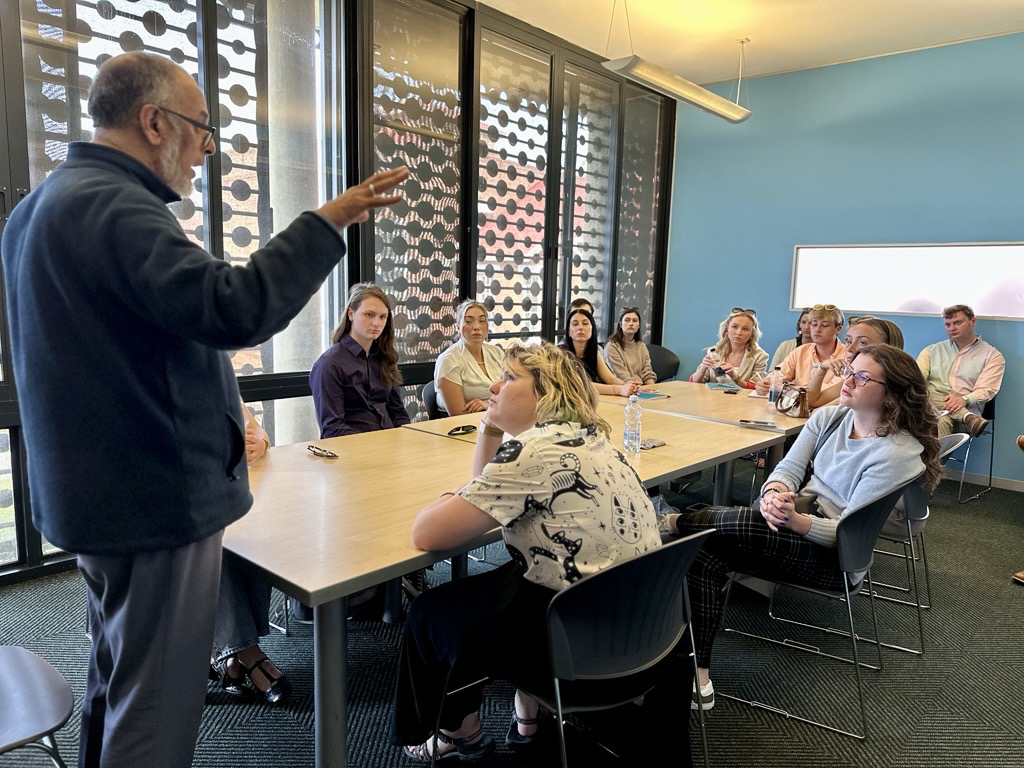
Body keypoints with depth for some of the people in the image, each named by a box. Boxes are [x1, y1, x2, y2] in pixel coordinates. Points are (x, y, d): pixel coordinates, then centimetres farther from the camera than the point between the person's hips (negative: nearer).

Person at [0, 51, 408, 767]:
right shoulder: (112, 206, -20)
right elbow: (238, 310, -32)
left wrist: (171, 255, 18)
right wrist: (330, 220, -23)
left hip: (94, 492, 11)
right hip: (159, 498, -11)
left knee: (117, 679, 25)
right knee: (155, 709, 3)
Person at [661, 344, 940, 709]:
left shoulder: (897, 454, -16)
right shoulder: (828, 417, 5)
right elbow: (789, 467, 1)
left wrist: (793, 518, -36)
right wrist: (772, 494, -24)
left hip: (836, 558, -7)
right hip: (800, 515, 7)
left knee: (743, 524, -31)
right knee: (705, 554, -17)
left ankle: (677, 523, 2)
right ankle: (697, 671, -12)